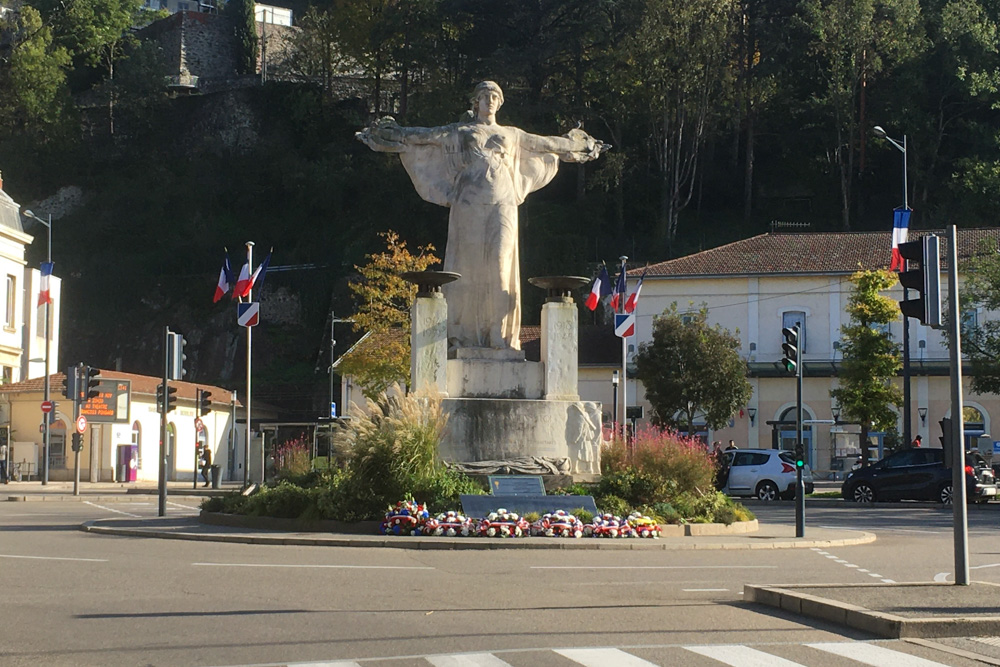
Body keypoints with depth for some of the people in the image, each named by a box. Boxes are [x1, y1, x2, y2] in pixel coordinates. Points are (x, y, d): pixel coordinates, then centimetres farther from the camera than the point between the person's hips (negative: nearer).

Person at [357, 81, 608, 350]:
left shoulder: (513, 135, 22)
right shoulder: (459, 132, 16)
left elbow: (547, 144, 31)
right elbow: (422, 135, 13)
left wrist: (578, 146, 35)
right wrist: (393, 134, 6)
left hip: (502, 203, 2)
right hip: (469, 204, -1)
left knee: (501, 263, -10)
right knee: (467, 263, -8)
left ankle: (501, 336, -10)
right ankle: (463, 335, -8)